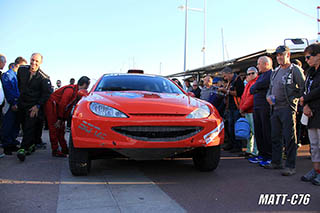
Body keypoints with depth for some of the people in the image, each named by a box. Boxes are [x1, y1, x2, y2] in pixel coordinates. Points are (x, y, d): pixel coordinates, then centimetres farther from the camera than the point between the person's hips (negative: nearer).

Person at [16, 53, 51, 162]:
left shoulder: (44, 78, -13)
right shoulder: (21, 70, 0)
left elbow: (46, 94, -9)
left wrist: (37, 106, -15)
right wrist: (21, 94, 17)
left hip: (34, 106, -5)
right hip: (22, 103, 5)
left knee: (30, 127, -12)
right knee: (25, 126, 12)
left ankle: (23, 149, -14)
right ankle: (31, 145, 27)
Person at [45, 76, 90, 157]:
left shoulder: (78, 93, 5)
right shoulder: (70, 90, -23)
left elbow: (69, 107, 6)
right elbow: (62, 104, -26)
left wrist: (63, 120, 2)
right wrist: (60, 119, -21)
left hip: (58, 107, 10)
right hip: (51, 104, -9)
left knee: (61, 128, 10)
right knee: (54, 128, -9)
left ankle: (65, 149, 15)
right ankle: (55, 151, -5)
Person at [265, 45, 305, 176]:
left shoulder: (295, 70, -3)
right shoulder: (275, 72, 18)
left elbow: (303, 88, -7)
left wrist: (292, 99, -11)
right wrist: (268, 96, 5)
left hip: (288, 108, -7)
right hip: (275, 108, 8)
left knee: (289, 138, -5)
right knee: (275, 137, 12)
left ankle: (290, 166, 2)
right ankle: (276, 162, 23)